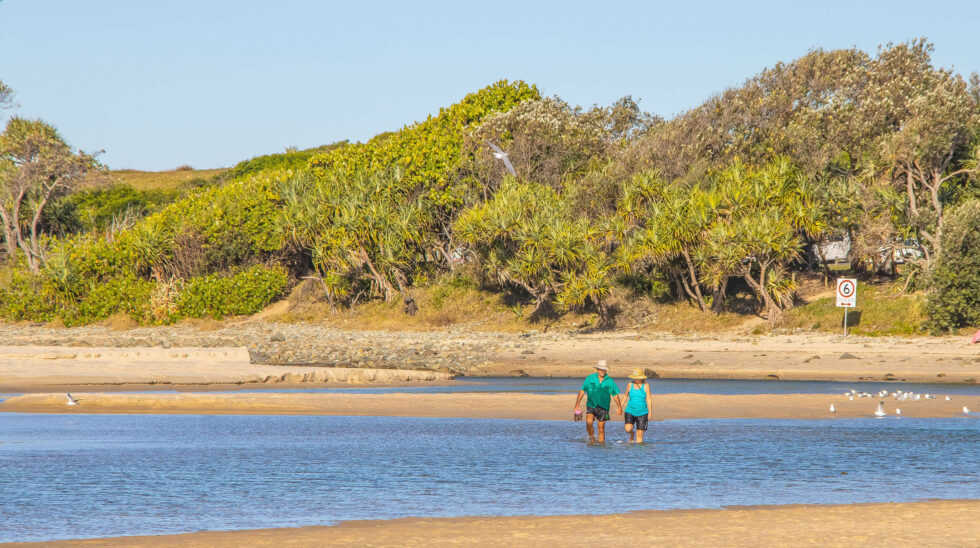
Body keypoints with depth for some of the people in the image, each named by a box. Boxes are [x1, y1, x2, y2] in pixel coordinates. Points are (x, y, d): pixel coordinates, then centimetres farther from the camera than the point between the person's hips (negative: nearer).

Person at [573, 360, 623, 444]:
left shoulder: (610, 381, 1)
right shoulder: (590, 379, 0)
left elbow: (616, 395, 10)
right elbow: (582, 391, 2)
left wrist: (620, 408, 12)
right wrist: (577, 406, -2)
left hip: (603, 408, 1)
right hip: (591, 405, -1)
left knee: (601, 428, 2)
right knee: (589, 422, -22)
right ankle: (592, 438, 2)